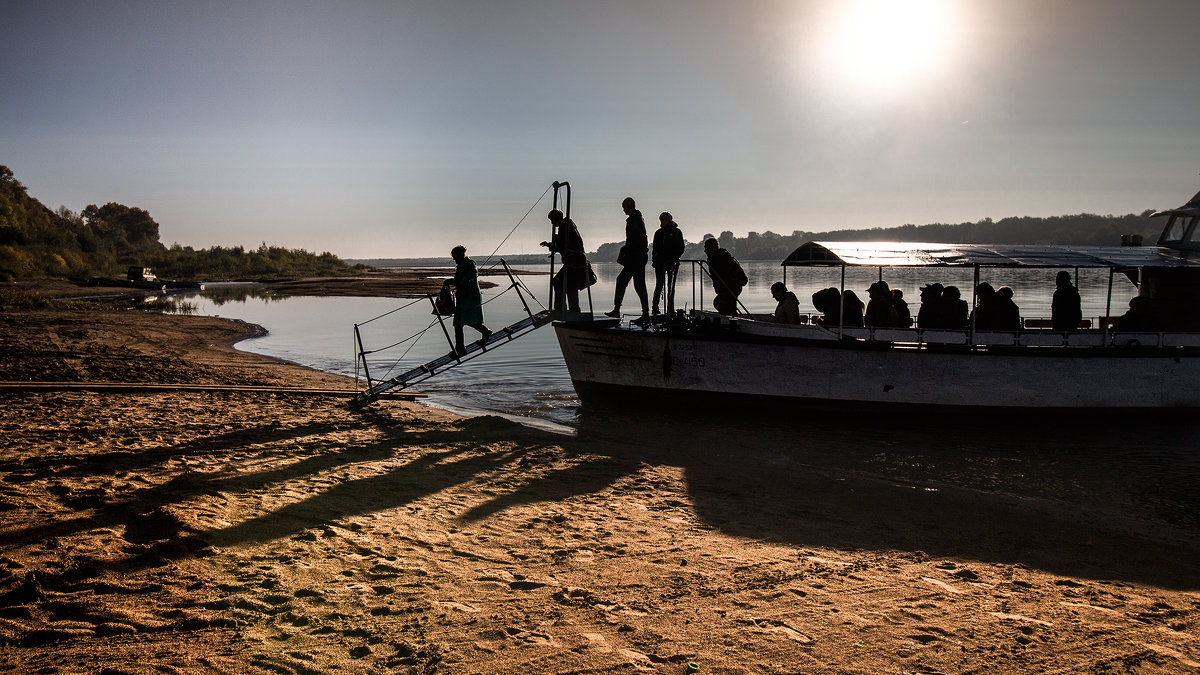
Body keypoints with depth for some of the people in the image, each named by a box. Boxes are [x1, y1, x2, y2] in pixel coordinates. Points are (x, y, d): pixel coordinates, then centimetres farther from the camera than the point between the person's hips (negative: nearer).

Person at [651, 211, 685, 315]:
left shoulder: (676, 232, 4)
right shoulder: (658, 233, 13)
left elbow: (681, 248, 1)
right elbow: (655, 248, 16)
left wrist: (675, 258, -12)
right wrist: (654, 260, 4)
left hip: (672, 263, -2)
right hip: (660, 262, 2)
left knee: (671, 286, 2)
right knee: (659, 285, -5)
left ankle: (670, 309, 5)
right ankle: (655, 308, -4)